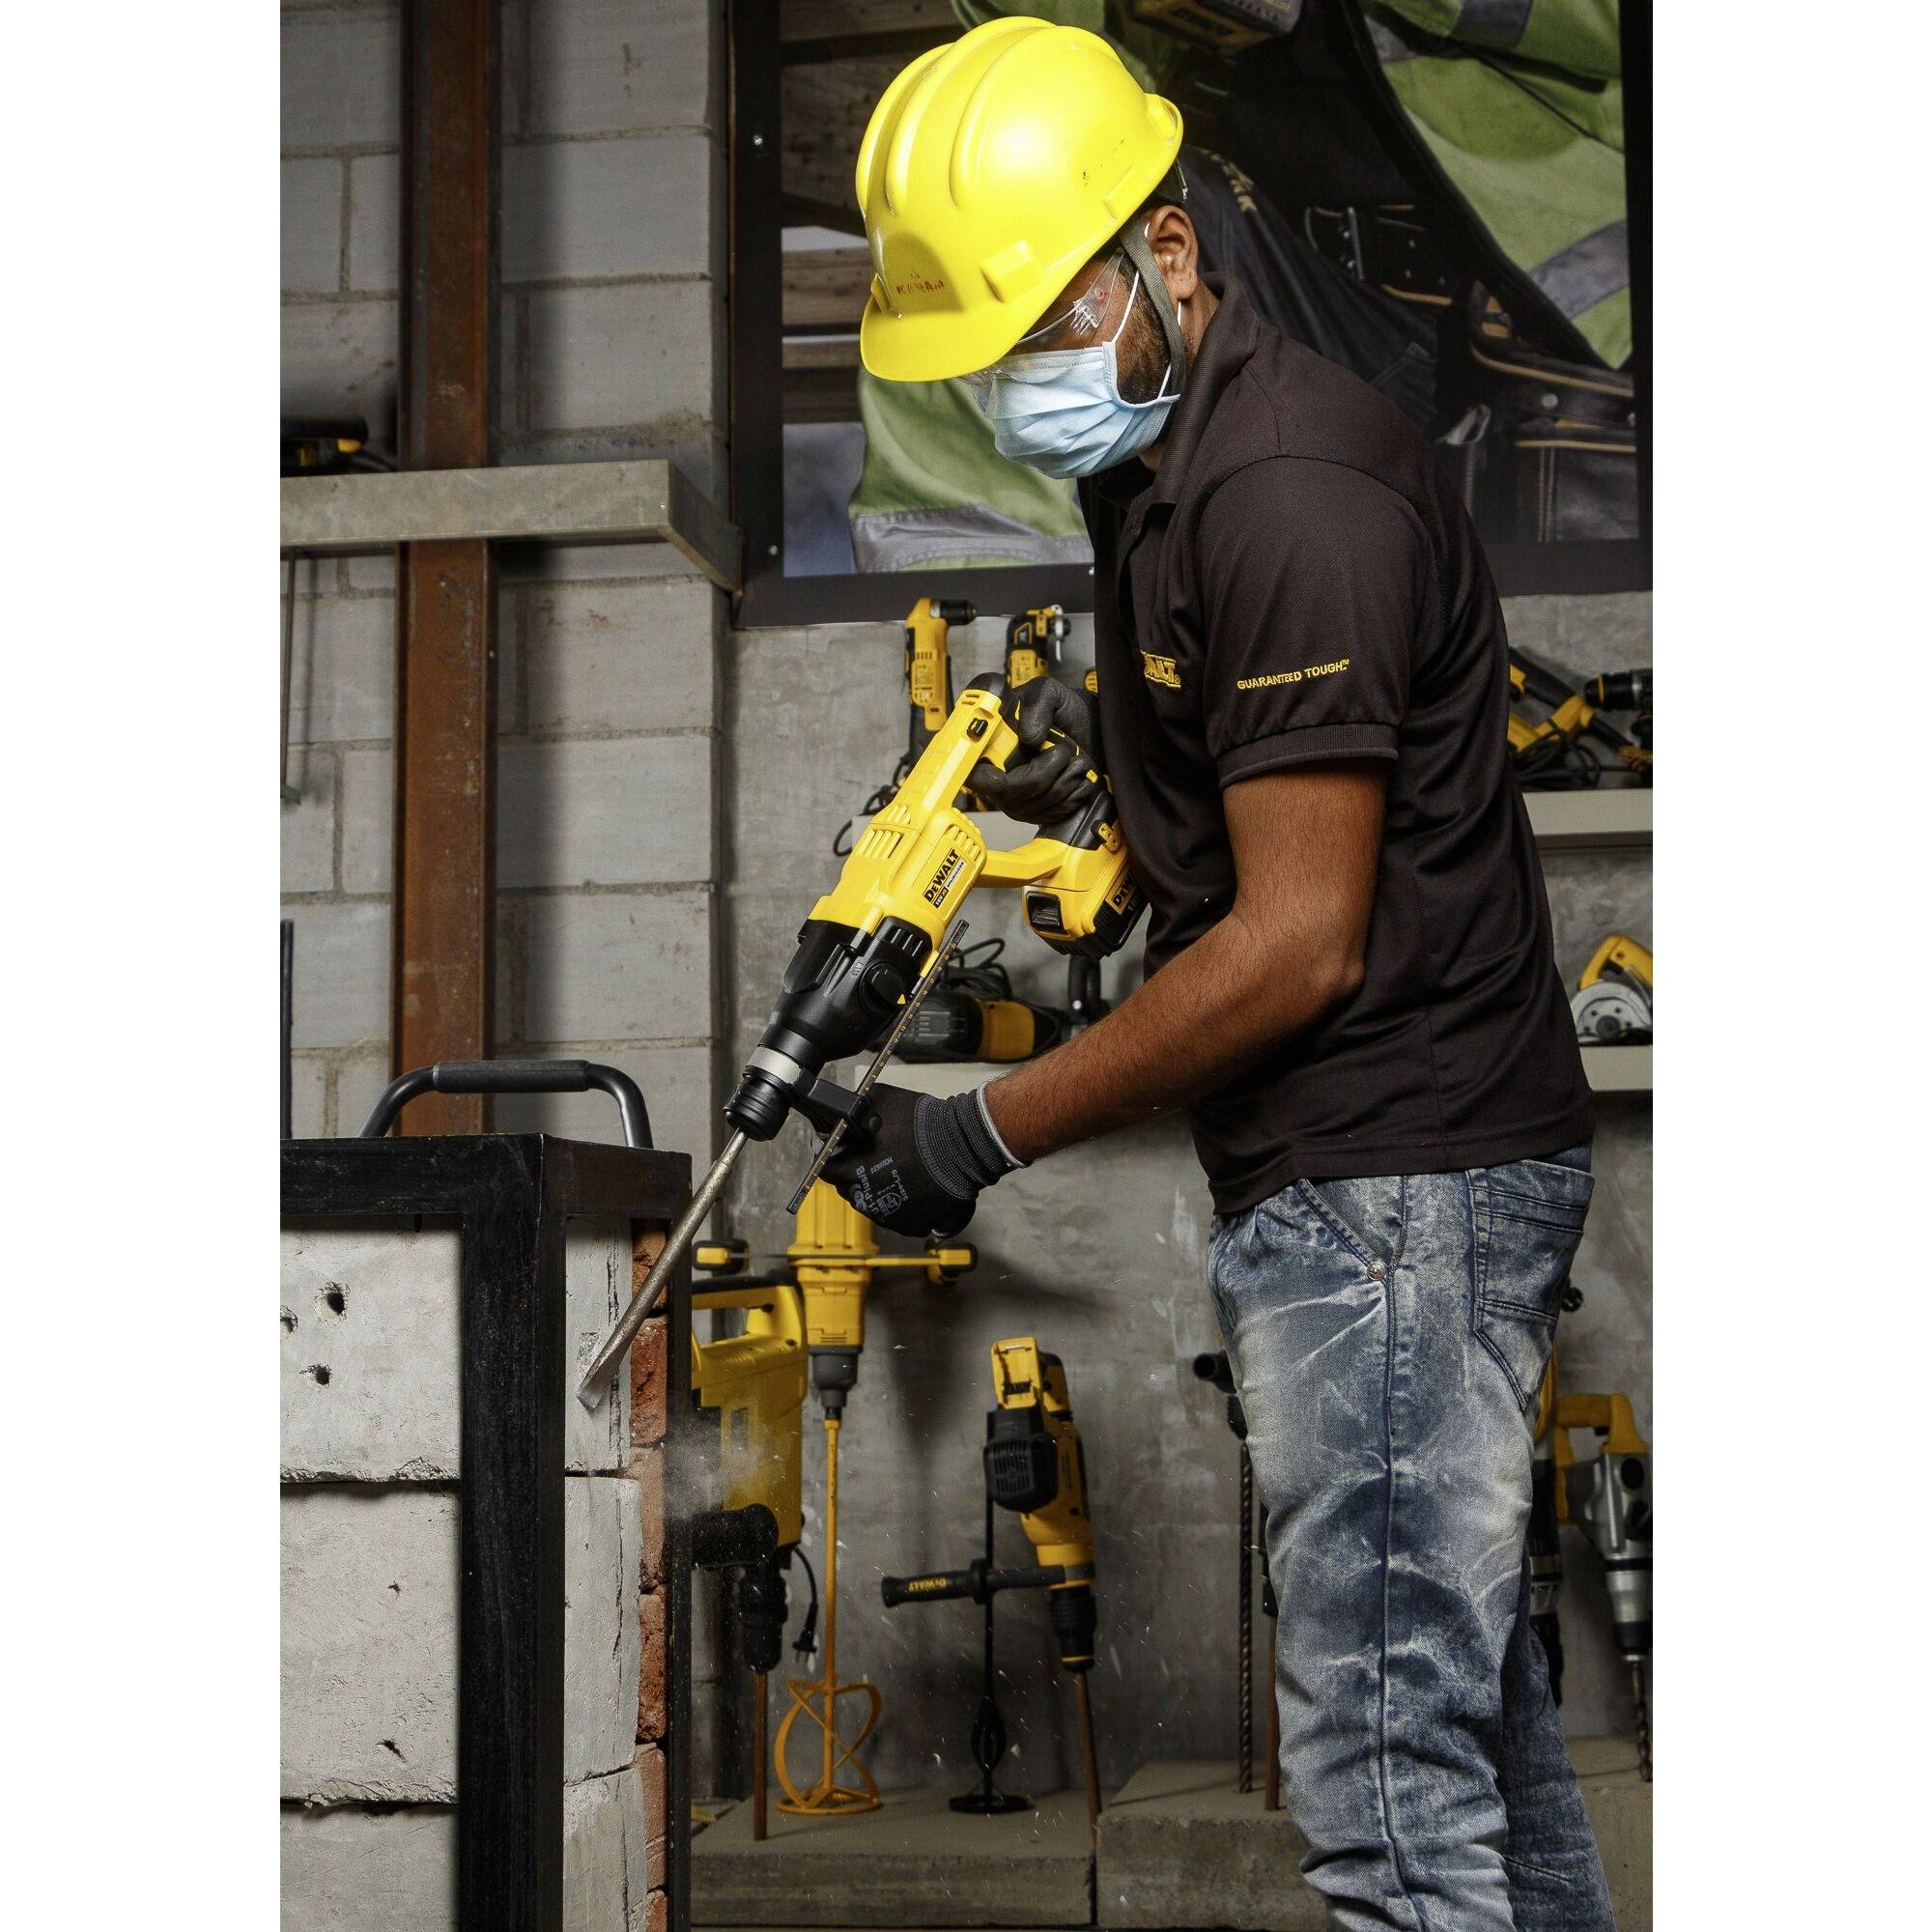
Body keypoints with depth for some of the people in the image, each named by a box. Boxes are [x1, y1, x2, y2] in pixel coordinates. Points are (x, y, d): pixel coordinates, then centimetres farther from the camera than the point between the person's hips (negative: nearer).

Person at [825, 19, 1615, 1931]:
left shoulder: (1284, 492, -19)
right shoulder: (1154, 466, 14)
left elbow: (1299, 943, -20)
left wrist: (987, 1130, -13)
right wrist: (1103, 757, 9)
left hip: (1391, 1177, -10)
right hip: (1373, 1171, 11)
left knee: (1386, 1738, -8)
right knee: (1467, 1682, 17)